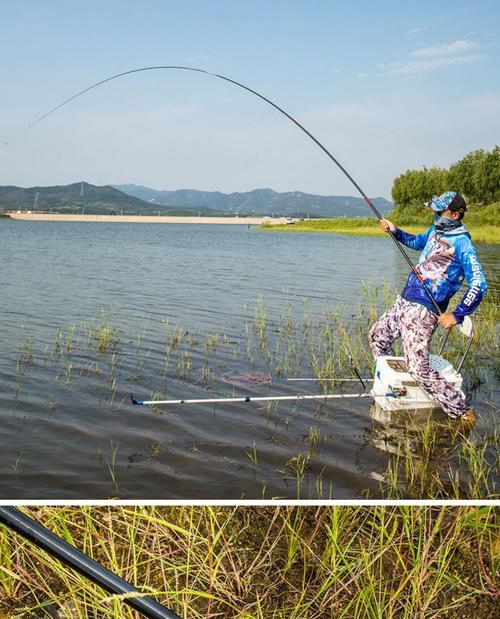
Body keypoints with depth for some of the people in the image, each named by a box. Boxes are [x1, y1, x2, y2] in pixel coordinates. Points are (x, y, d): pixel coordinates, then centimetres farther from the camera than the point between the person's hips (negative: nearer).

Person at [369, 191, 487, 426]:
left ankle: (462, 412, -3)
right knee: (377, 336, 23)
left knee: (419, 368, -15)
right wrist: (395, 231, 18)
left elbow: (478, 285, -20)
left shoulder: (462, 243, -15)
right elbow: (415, 242, 33)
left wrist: (457, 315, -22)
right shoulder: (435, 230, 10)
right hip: (403, 302, 9)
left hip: (423, 311, -9)